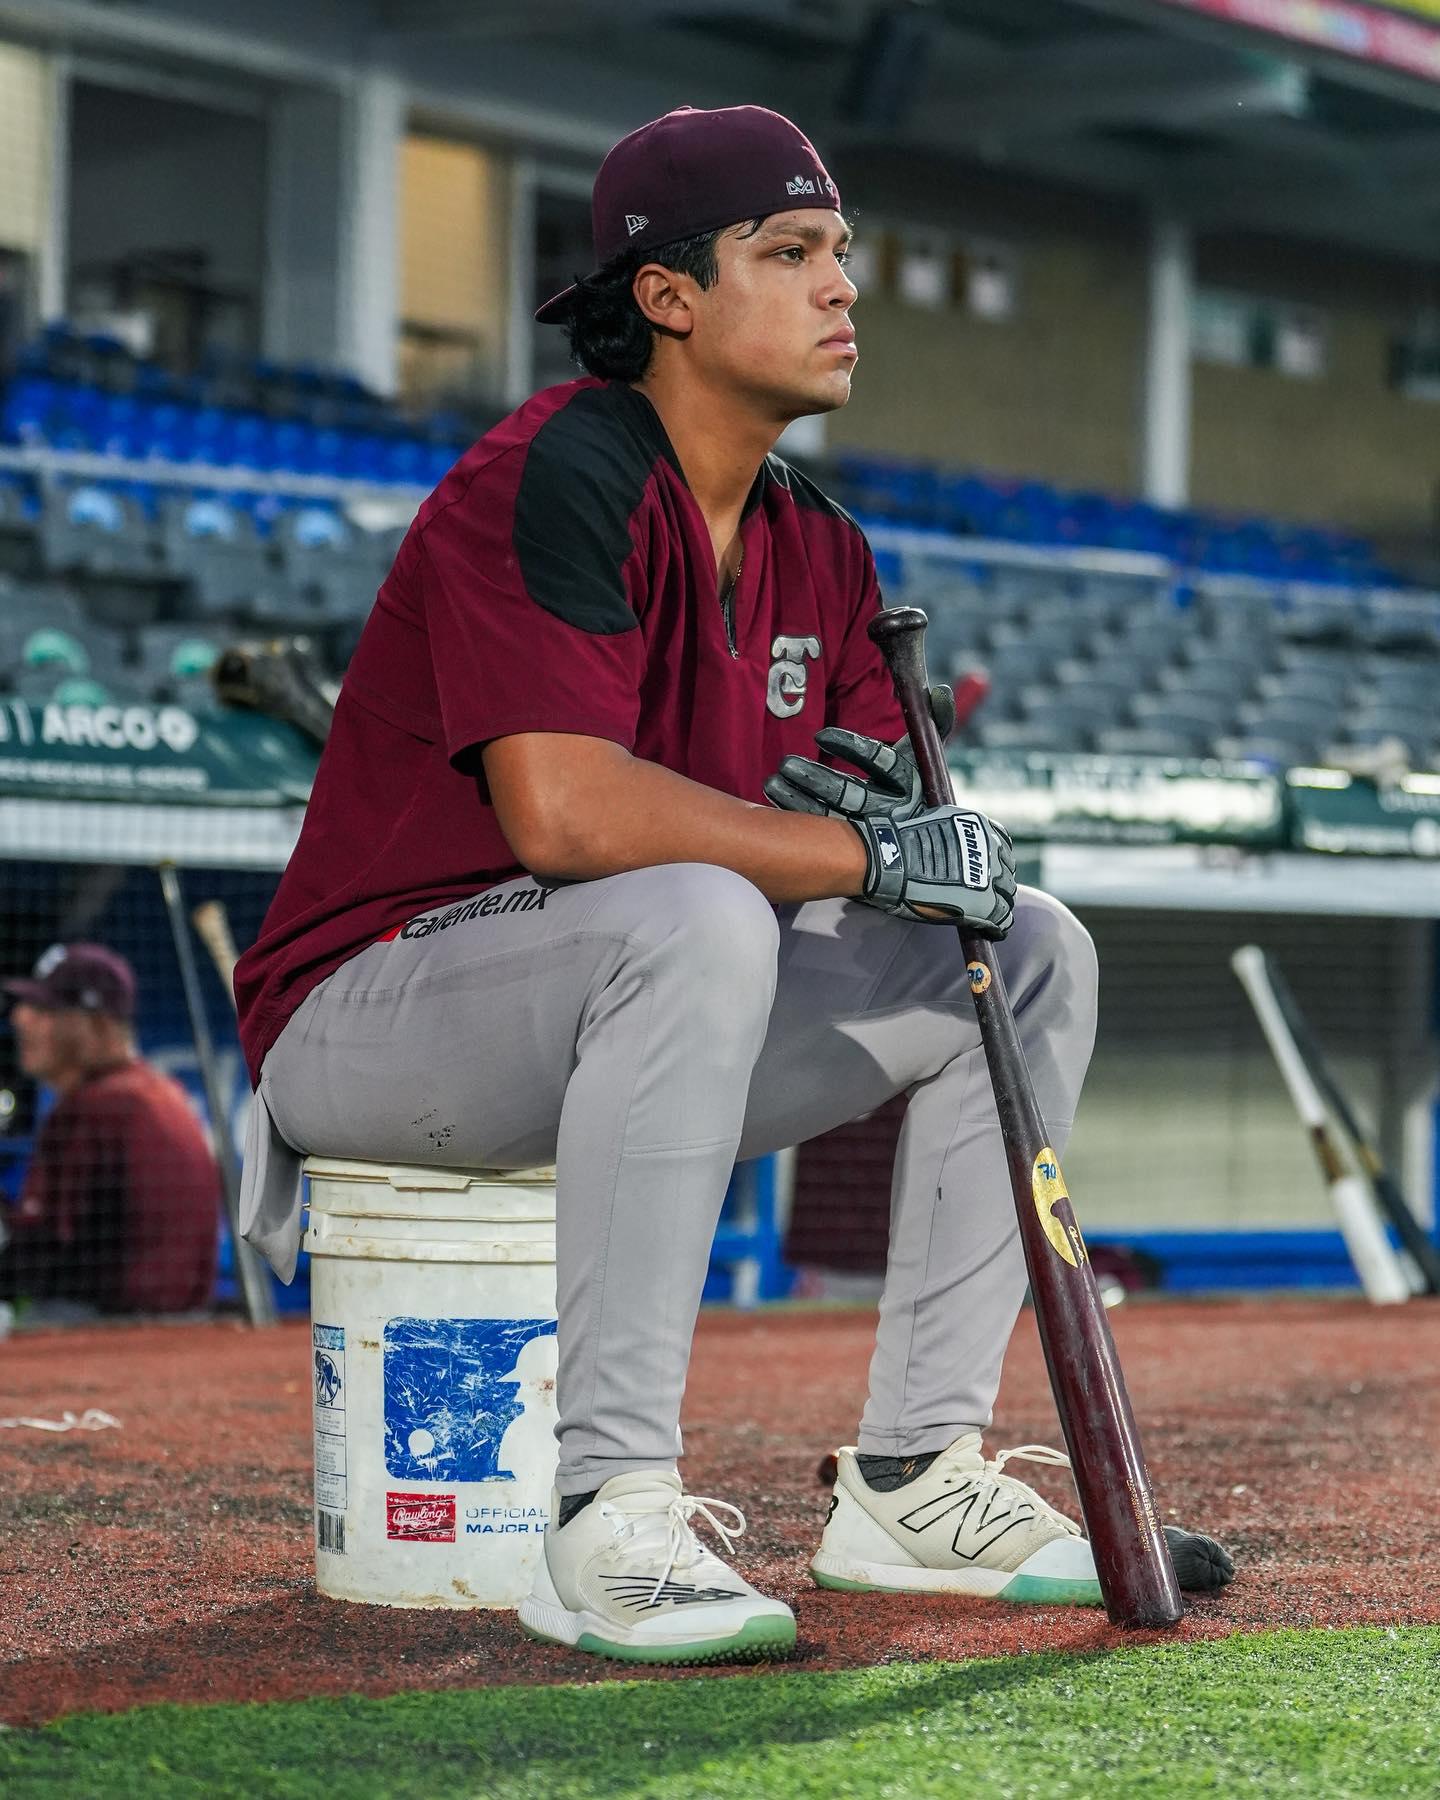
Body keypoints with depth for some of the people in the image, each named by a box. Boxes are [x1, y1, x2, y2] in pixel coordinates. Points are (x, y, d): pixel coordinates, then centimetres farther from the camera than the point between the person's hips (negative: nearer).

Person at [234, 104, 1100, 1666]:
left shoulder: (819, 548, 10)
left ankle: (910, 1477, 2)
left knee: (1032, 952, 2)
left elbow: (873, 816, 12)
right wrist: (862, 851, -25)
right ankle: (605, 1519, -35)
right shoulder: (548, 480, -19)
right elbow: (565, 813, -32)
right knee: (699, 919, -38)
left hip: (640, 1012, 9)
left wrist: (857, 797, -13)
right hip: (369, 1023, -9)